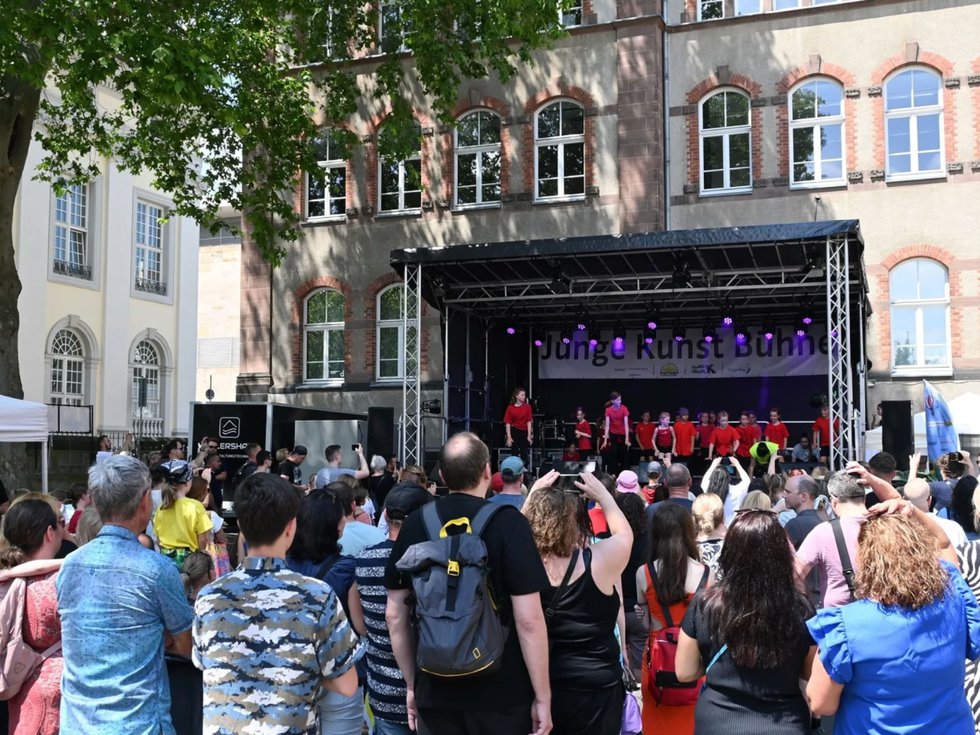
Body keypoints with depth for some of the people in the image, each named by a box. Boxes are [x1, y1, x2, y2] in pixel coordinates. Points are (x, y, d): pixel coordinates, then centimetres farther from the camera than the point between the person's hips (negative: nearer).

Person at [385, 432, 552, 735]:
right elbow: (528, 620, -17)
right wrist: (542, 697, -7)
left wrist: (411, 685, 14)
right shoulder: (508, 522, -14)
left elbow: (395, 615, 3)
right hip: (502, 693, -3)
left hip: (434, 692, 3)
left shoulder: (415, 524, -3)